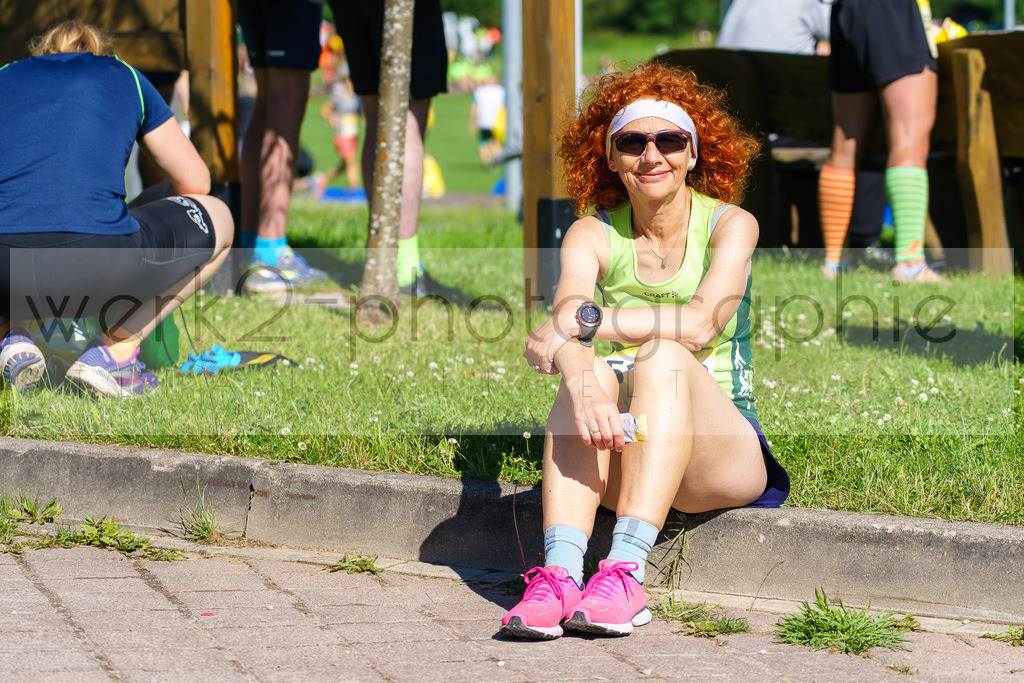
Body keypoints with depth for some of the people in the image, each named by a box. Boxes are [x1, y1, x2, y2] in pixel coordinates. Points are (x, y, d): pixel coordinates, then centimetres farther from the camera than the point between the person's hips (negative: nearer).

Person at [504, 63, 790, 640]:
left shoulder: (729, 224, 1)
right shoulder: (593, 235, 5)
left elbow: (700, 324, -18)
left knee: (665, 357, -31)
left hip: (725, 453, -2)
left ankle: (626, 572, -44)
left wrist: (583, 321, -26)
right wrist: (580, 378, -39)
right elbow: (562, 328, -16)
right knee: (592, 371, -29)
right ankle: (559, 573, -46)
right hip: (619, 459, 2)